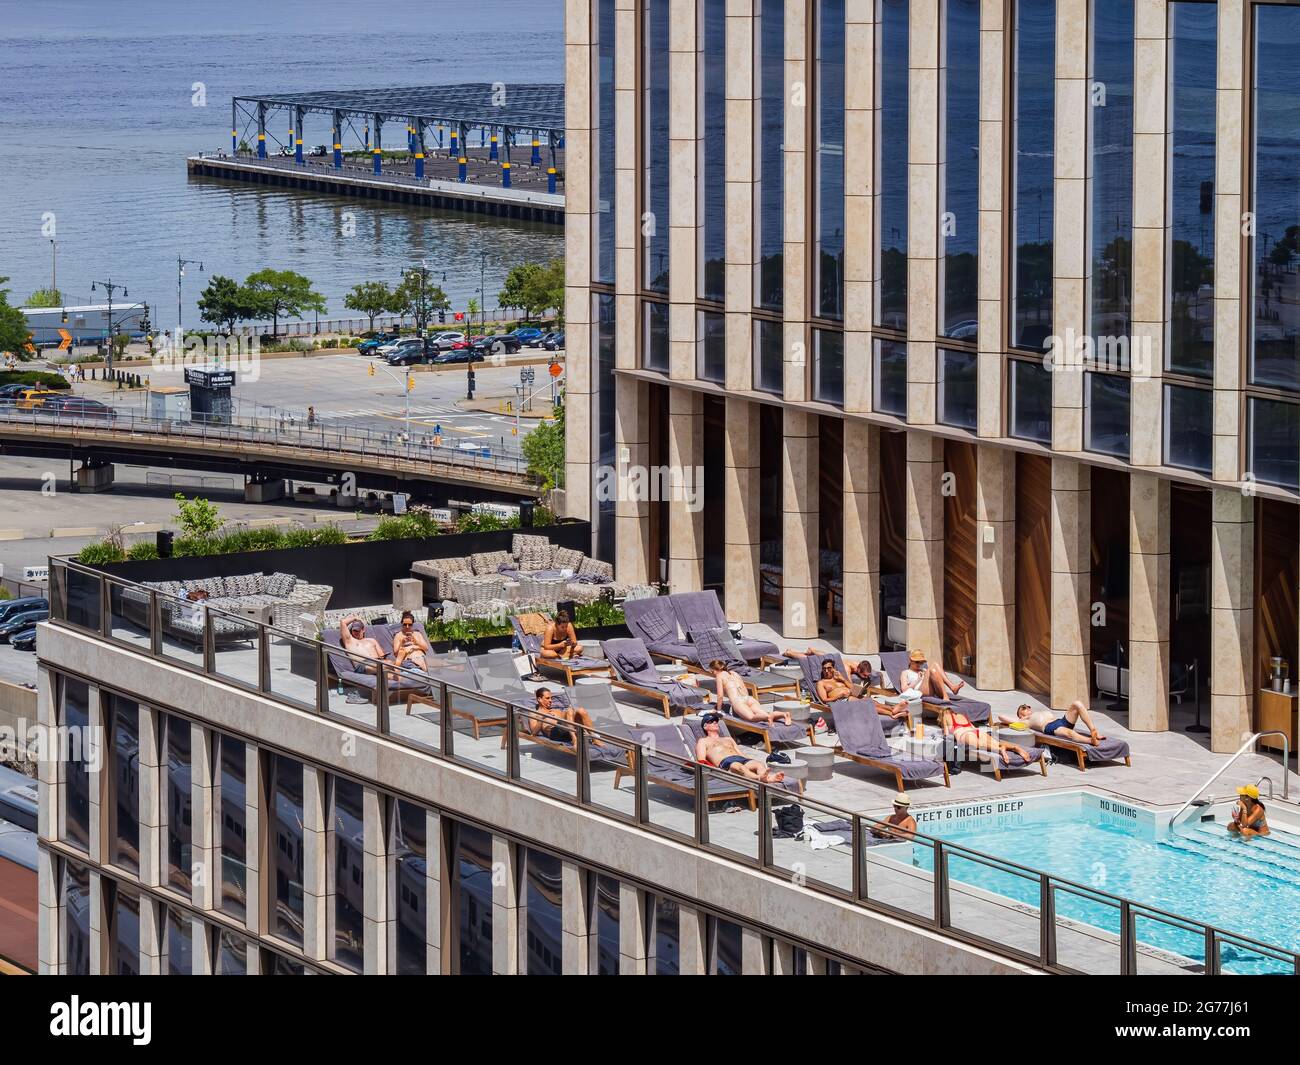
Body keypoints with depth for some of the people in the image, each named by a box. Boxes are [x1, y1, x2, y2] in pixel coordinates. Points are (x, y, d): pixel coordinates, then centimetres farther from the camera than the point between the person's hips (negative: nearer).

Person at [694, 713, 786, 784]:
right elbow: (701, 760, 9)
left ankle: (769, 777, -66)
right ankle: (760, 778, -75)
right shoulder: (703, 741, 26)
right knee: (739, 767, -43)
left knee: (759, 764, -31)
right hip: (725, 762, -6)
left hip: (741, 759, 6)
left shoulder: (728, 739, 41)